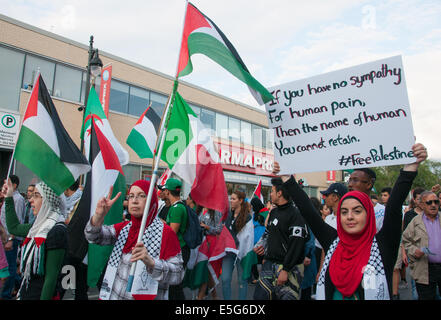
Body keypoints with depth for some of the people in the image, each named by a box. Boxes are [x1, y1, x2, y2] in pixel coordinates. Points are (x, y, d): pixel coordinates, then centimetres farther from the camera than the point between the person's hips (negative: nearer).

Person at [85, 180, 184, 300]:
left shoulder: (165, 233, -17)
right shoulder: (123, 227, 3)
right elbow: (93, 237, -7)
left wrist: (151, 262, -37)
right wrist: (99, 215, -25)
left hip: (145, 296, -5)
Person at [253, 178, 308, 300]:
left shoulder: (295, 214, -13)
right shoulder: (274, 212, 14)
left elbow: (296, 245, -18)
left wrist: (285, 270, -20)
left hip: (289, 267, -7)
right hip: (269, 264, 8)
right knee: (259, 296, 7)